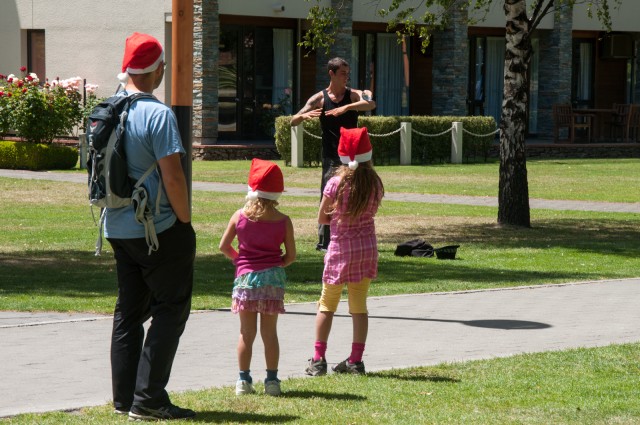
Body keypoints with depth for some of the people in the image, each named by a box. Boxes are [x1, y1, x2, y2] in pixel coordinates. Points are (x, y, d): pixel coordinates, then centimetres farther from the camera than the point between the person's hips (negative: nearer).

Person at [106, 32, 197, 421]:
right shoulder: (158, 115, -17)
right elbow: (172, 176, -20)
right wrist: (186, 220, -8)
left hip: (117, 228, 8)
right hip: (159, 229, -8)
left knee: (129, 311, 15)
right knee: (170, 310, 1)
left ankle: (125, 397, 17)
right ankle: (148, 399, -2)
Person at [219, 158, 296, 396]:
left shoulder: (239, 216, -2)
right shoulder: (283, 221, -3)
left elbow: (224, 246, 2)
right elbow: (291, 256, 0)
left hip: (245, 277, 0)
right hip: (272, 278, 0)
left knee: (247, 332, 6)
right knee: (269, 332, 5)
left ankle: (243, 379, 6)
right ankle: (272, 380, 5)